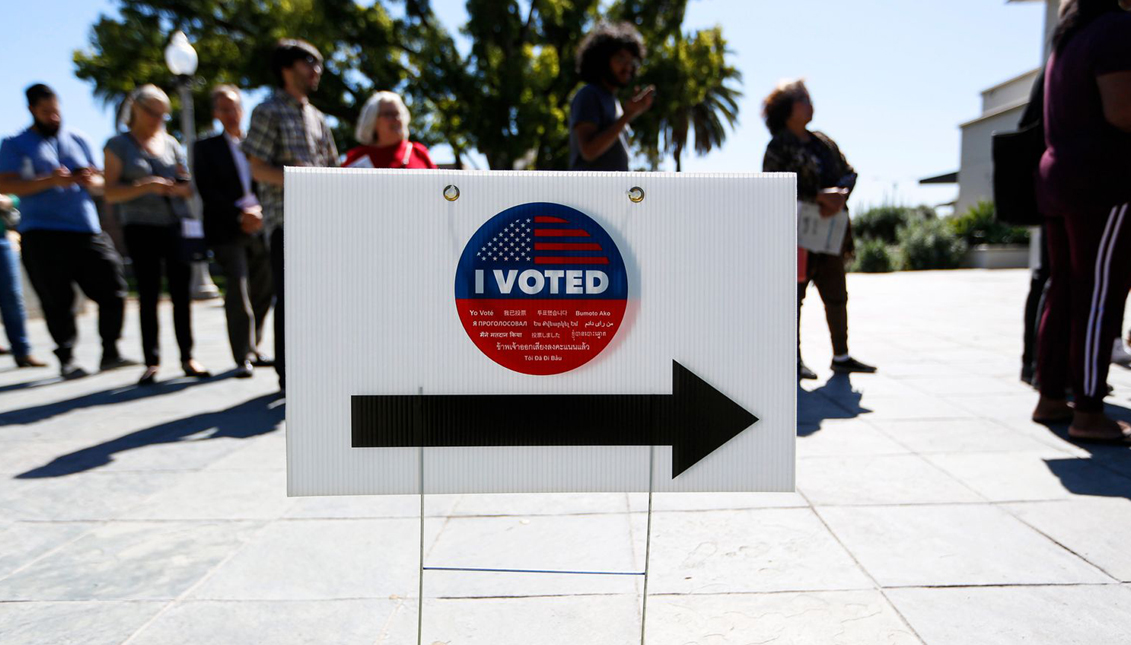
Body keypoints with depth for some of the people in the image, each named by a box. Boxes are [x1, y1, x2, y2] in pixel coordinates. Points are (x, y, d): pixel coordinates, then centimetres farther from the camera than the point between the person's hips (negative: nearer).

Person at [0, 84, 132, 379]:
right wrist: (49, 181, -18)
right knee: (57, 301, -3)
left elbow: (99, 180, 20)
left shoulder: (78, 139, 18)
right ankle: (66, 359, 7)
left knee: (112, 290, -3)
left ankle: (110, 352, 8)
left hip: (87, 230, 3)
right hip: (42, 235, -3)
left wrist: (91, 180, -5)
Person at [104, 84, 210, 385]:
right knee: (149, 293, -3)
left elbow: (189, 188, 14)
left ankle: (187, 357, 6)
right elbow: (110, 193, -3)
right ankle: (152, 362, 3)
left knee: (181, 291, -1)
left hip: (176, 225, 3)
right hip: (141, 227, -2)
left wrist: (177, 186, -8)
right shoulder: (118, 144, 5)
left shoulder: (170, 142, 14)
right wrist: (144, 186, -18)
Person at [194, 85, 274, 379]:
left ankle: (252, 350, 20)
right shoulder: (206, 148, 6)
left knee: (263, 291, 6)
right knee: (238, 291, -12)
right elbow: (207, 191, -3)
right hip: (227, 231, -4)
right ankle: (242, 357, -5)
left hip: (260, 230, 4)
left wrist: (259, 211, -8)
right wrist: (240, 216, -13)